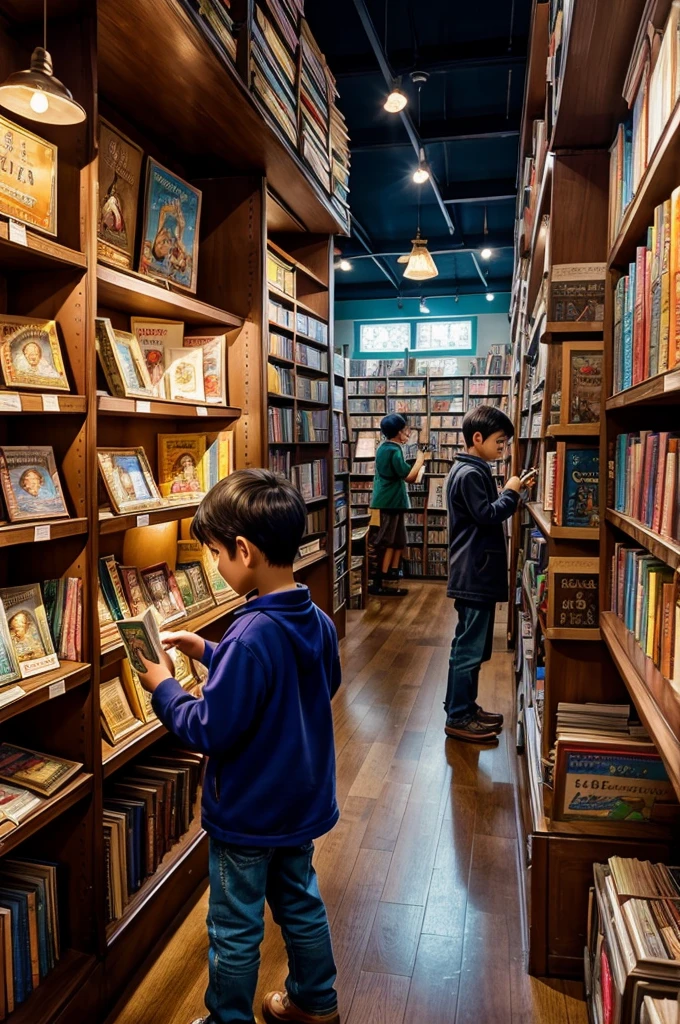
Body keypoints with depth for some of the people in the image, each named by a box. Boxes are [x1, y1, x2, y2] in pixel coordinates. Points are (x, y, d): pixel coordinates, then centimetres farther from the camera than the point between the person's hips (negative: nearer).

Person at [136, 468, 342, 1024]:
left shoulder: (249, 637, -32)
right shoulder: (318, 622, -7)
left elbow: (209, 731, -28)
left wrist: (164, 687, -11)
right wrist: (210, 653, 6)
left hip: (247, 816, -8)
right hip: (302, 803, 8)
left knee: (235, 930, 16)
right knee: (301, 902, 27)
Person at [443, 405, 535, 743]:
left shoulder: (472, 470, 15)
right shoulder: (469, 474, -17)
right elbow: (488, 516, -20)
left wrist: (511, 492, 7)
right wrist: (511, 492, -8)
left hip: (477, 573, 11)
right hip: (474, 575, -11)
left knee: (470, 645, 17)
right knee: (470, 647, -3)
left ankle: (464, 707, 28)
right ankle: (458, 718, 7)